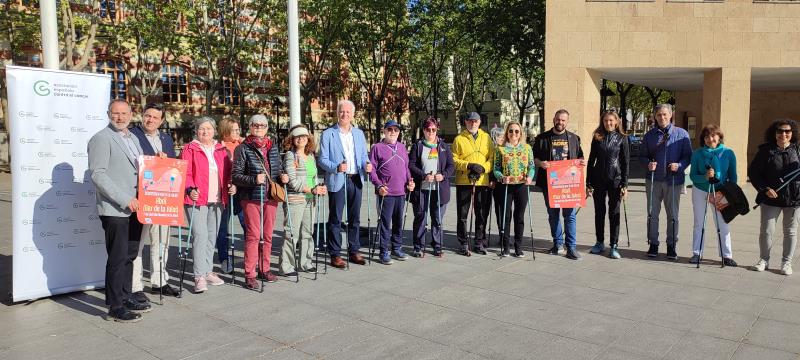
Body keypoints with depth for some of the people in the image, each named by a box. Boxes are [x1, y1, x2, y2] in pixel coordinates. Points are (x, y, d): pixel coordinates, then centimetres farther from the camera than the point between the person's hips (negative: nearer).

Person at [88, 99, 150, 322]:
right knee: (117, 258, -3)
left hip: (134, 207, 8)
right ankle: (115, 308, 7)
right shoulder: (101, 138, -7)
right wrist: (125, 200, -19)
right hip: (114, 210, -8)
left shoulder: (133, 138, 18)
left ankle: (125, 298, 26)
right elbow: (98, 174, -15)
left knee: (129, 255, 14)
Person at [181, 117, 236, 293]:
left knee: (212, 236, 12)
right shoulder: (189, 149, 0)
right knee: (200, 235, -12)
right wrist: (190, 189, -23)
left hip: (217, 200, 5)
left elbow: (228, 172, 16)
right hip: (197, 199, -5)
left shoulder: (221, 150, 14)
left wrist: (231, 185, -2)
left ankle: (208, 271, 24)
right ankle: (199, 276, -8)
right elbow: (185, 173, -8)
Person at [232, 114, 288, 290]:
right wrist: (254, 179, -23)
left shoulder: (273, 148, 11)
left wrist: (283, 177, -1)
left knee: (268, 235, 11)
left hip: (271, 197, 5)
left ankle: (264, 269, 25)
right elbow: (236, 176, -8)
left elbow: (279, 169, 21)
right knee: (253, 235, -5)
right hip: (251, 198, -5)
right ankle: (249, 274, 4)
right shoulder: (243, 149, -3)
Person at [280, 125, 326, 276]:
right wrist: (312, 190, -15)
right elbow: (293, 181, -15)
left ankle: (305, 263, 25)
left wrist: (318, 188, 2)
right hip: (294, 200, -7)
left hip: (309, 200, 7)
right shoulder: (290, 156, -7)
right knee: (292, 233, -4)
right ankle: (287, 266, 4)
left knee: (307, 232, 13)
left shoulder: (311, 156, 15)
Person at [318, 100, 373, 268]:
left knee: (354, 218, 11)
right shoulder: (328, 134, -1)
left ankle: (354, 252, 23)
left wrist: (366, 164, -7)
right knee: (335, 219, 0)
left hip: (356, 180, 5)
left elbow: (363, 155, 15)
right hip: (337, 181, -4)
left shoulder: (359, 133, 13)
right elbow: (322, 160, -5)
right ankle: (335, 255, 8)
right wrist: (337, 167, -23)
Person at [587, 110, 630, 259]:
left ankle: (613, 246, 8)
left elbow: (625, 162, -1)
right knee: (599, 212, 9)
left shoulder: (622, 138, 0)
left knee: (614, 213, 2)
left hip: (615, 180, -2)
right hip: (598, 180, 2)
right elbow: (591, 160, 7)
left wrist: (624, 185, -7)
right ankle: (599, 243, 22)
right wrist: (588, 182, 3)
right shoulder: (597, 137, 6)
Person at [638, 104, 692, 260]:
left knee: (673, 215, 6)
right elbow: (642, 155, 11)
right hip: (654, 180, 1)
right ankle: (653, 244, 17)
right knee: (653, 213, 6)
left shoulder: (681, 134, 2)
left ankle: (671, 245, 17)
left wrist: (679, 165, -16)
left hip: (674, 180, -1)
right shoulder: (650, 135, 7)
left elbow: (688, 155, 3)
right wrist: (648, 163, -9)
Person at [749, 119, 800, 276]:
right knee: (766, 230, 3)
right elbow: (753, 171, -2)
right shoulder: (765, 150, -2)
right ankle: (764, 260, 19)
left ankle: (786, 262, 21)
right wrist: (765, 189, -11)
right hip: (771, 198, -1)